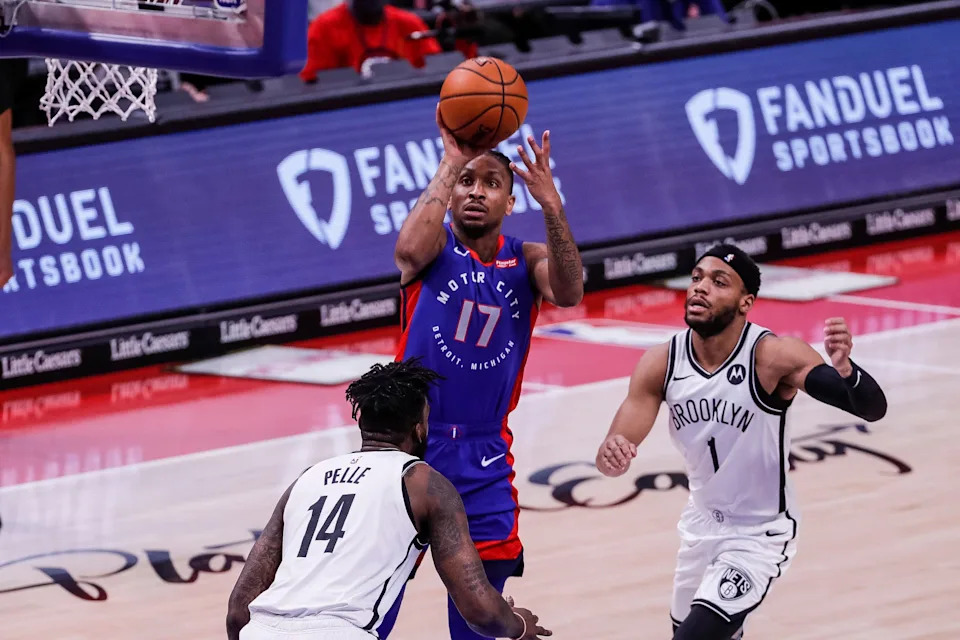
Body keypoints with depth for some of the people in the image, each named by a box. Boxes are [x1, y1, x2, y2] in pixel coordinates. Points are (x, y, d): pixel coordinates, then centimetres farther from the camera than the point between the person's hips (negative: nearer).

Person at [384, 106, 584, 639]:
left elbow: (569, 292, -16)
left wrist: (550, 202, -29)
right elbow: (411, 250, -27)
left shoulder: (525, 262, 6)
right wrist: (451, 162, -24)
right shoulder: (437, 247, -2)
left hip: (485, 456, 3)